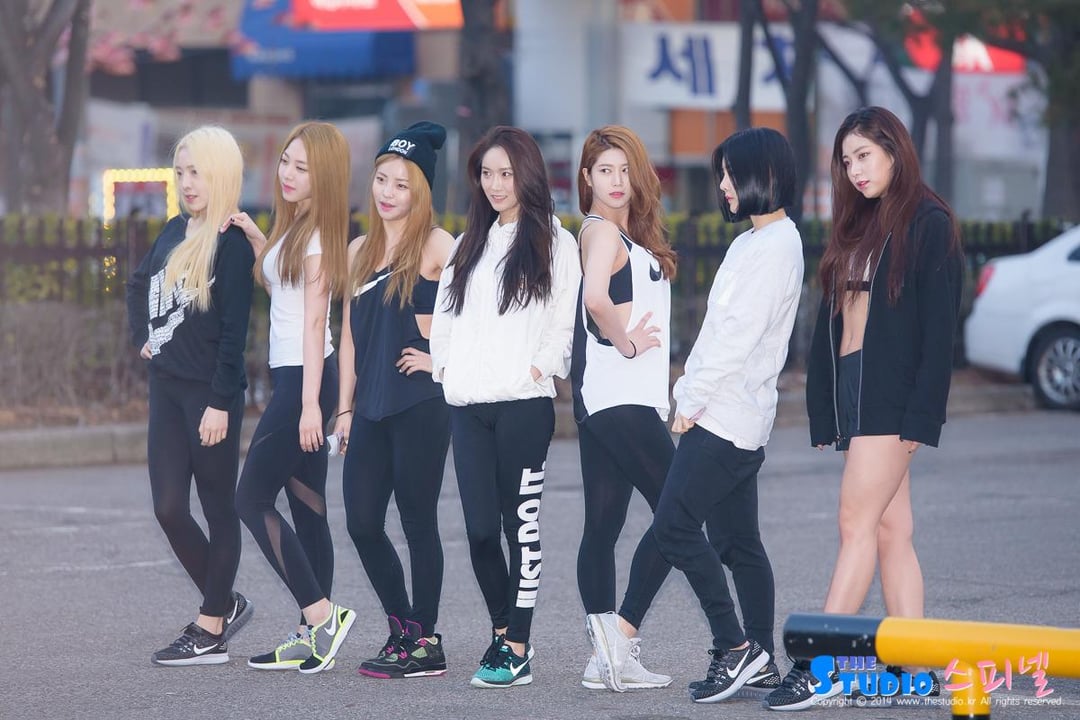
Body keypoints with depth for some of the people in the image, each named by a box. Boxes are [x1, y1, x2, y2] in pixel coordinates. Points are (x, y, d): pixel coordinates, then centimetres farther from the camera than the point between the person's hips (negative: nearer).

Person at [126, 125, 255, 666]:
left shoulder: (232, 242, -11)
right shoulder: (175, 232, 11)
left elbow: (234, 330, -15)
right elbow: (139, 285, 30)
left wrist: (220, 403, -18)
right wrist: (142, 338, 17)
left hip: (210, 394, -7)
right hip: (167, 388, 7)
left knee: (218, 508, 2)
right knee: (169, 507, 5)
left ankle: (211, 630, 7)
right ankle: (224, 604, 21)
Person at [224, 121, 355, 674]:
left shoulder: (318, 233, -12)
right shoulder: (293, 226, 14)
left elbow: (314, 320, -16)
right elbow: (274, 283, 23)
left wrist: (310, 402, -19)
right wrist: (255, 239, 14)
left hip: (305, 377, -10)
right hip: (290, 377, 10)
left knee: (252, 499, -9)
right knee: (306, 505, 8)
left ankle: (321, 614, -9)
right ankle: (315, 634, 10)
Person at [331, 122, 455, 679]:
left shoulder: (435, 245, -5)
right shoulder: (360, 250, 14)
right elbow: (350, 334, 16)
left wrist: (443, 357, -11)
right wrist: (344, 408, 13)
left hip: (419, 403, -6)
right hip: (371, 405, 6)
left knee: (417, 522, -2)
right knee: (362, 523, 4)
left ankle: (426, 642, 6)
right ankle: (401, 627, 19)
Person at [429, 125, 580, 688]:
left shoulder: (553, 242, 2)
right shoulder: (469, 244, 20)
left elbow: (567, 318, -3)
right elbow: (445, 314, 20)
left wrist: (542, 366, -12)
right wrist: (445, 366, 7)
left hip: (523, 404, -5)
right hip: (467, 405, 5)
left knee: (521, 523, -5)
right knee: (479, 528, 2)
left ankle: (517, 651, -3)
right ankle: (502, 632, 18)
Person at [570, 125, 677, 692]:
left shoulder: (628, 235, 19)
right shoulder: (602, 231, -10)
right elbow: (595, 299, -28)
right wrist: (624, 341, -14)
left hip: (619, 400, 9)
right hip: (617, 395, -9)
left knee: (602, 527, 6)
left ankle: (607, 657, 7)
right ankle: (621, 634, -9)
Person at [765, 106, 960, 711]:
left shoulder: (929, 225, -6)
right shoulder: (857, 229, 18)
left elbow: (939, 327, -11)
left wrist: (921, 415, -17)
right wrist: (822, 411, 12)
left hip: (894, 397, -8)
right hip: (849, 389, 8)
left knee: (858, 524, -10)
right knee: (892, 530, 7)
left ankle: (819, 667, -13)